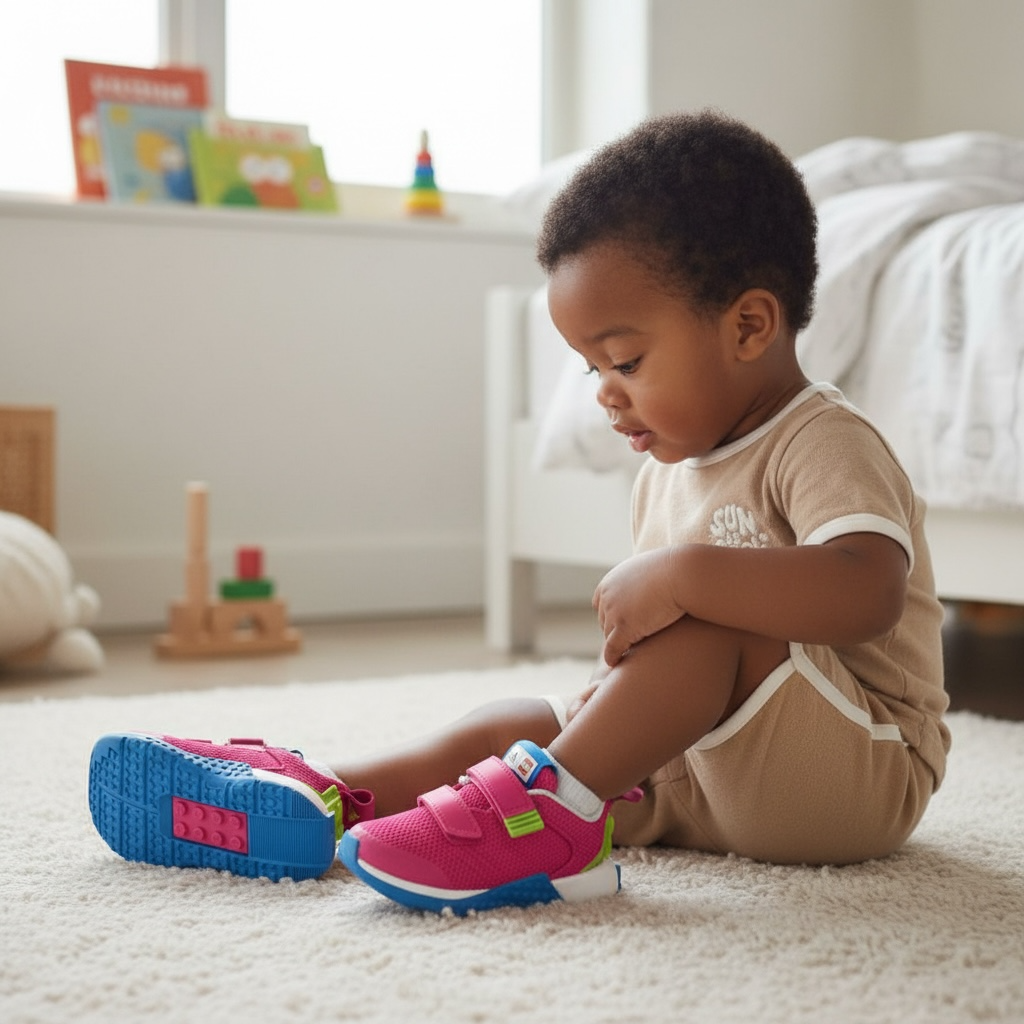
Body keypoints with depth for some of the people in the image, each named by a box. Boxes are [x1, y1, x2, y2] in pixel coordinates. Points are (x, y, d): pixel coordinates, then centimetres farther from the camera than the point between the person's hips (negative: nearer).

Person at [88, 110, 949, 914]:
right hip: (702, 766, 8)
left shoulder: (824, 444, -15)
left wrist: (682, 573, -37)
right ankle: (318, 801, -16)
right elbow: (656, 617, 17)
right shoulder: (671, 469, 12)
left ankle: (554, 811, -37)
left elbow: (869, 592, -34)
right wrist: (632, 695, -5)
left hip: (868, 768, -8)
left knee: (713, 616, -32)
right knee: (510, 723, -3)